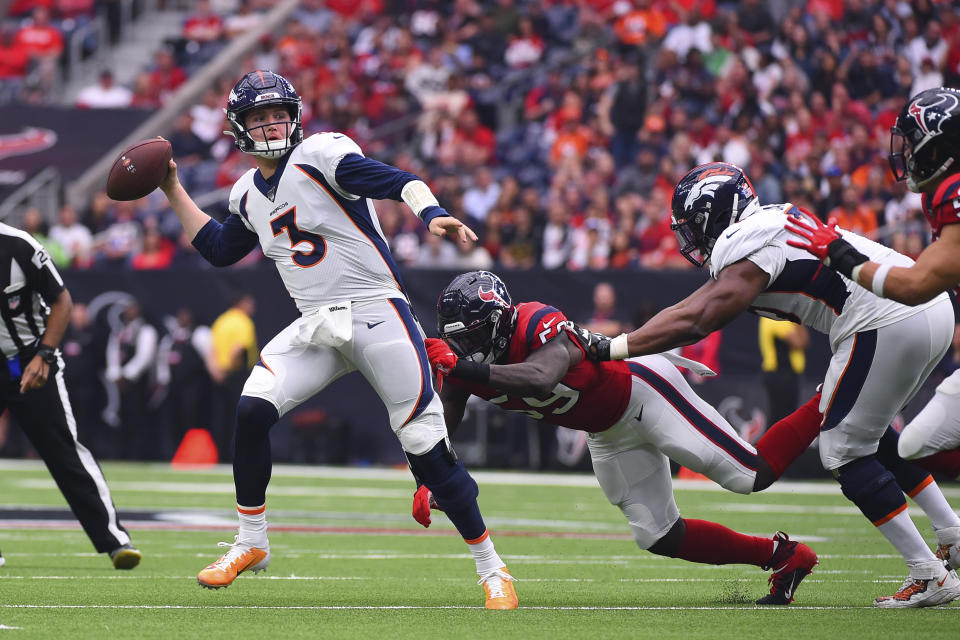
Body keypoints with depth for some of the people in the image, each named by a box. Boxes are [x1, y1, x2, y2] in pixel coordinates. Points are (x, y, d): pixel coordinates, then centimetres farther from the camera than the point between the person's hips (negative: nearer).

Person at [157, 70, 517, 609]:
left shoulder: (321, 155, -8)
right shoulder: (249, 195, 14)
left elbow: (395, 181, -21)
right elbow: (220, 249, 28)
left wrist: (432, 212, -40)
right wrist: (174, 191, 24)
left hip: (377, 316, -6)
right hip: (316, 327, 6)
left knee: (428, 450, -8)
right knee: (253, 409, -14)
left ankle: (491, 567, 4)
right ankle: (251, 544, 3)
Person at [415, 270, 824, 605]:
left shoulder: (539, 326, -34)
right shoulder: (461, 362, -11)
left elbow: (542, 379, -55)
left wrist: (466, 368, -59)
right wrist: (426, 485, -16)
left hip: (640, 392, -8)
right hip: (608, 435, 8)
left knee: (753, 476, -13)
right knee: (660, 538, 6)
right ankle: (782, 558, 17)